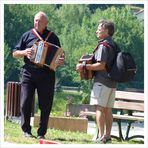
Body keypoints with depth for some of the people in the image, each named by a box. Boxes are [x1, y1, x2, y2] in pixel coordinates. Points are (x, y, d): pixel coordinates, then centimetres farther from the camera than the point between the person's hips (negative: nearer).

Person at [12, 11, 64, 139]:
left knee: (45, 105, 1)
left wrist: (61, 60, -11)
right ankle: (26, 130, 5)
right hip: (29, 73, 0)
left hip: (47, 74, 0)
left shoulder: (52, 37, 9)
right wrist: (24, 52, -9)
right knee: (25, 102, -6)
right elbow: (15, 53, 12)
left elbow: (60, 54, 12)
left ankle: (42, 133, 9)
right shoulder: (27, 36, 10)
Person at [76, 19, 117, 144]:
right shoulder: (114, 45, 15)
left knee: (99, 108, -8)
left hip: (102, 82, -9)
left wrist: (84, 67, -14)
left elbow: (101, 65, -20)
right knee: (108, 110, 10)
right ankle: (107, 136, 11)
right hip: (112, 82, 9)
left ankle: (101, 137, -13)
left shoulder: (103, 45, -13)